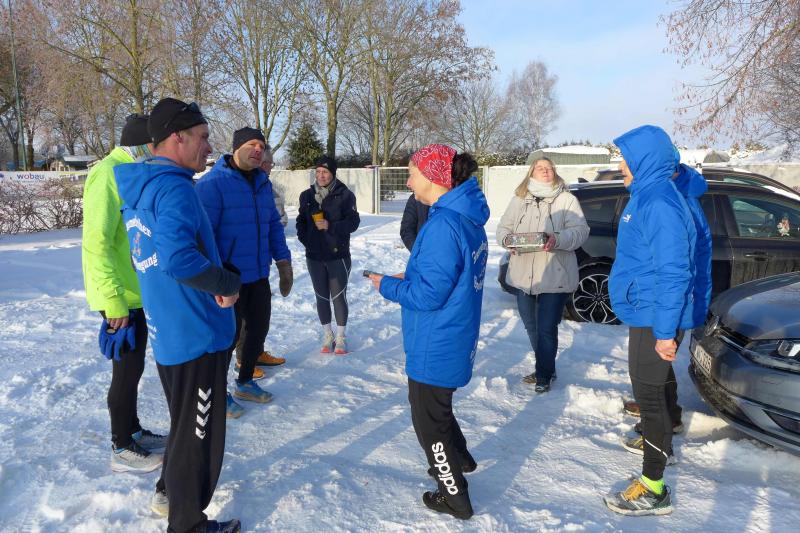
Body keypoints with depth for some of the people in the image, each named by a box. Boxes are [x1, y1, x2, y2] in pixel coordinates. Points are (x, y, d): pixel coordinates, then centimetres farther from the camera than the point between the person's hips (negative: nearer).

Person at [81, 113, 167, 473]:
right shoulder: (109, 173, -18)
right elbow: (96, 242, -25)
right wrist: (113, 299, -26)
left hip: (135, 293, 9)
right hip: (120, 297, -9)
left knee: (132, 368, 18)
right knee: (127, 371, 2)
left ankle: (133, 432, 33)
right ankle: (122, 450, 16)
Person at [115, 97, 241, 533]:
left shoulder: (136, 189, 10)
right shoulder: (173, 188, -21)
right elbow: (178, 257, -35)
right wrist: (229, 283, -19)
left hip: (169, 330, 10)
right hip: (195, 333, -9)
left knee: (187, 421, 27)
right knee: (197, 430, 7)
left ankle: (169, 491, 45)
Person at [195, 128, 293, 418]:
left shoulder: (263, 183, 8)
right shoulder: (212, 183, -16)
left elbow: (273, 224, 14)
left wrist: (283, 260, 8)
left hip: (259, 276, 7)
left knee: (258, 328, 18)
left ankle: (245, 382, 40)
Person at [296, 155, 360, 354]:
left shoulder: (345, 195, -7)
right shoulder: (307, 195, 5)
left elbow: (353, 222, -9)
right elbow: (301, 221, 12)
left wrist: (330, 226, -21)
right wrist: (305, 239, -4)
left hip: (338, 255, -3)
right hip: (314, 256, 4)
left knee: (339, 296, 3)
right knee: (322, 297, 12)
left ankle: (340, 337, 18)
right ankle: (327, 336, 26)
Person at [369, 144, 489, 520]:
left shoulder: (443, 226, -27)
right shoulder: (467, 218, 4)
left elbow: (429, 294, -26)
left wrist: (388, 286, -10)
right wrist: (411, 277, 7)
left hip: (435, 346, -9)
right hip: (453, 339, 9)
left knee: (429, 418, 9)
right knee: (436, 406, 29)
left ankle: (454, 497, 24)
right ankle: (459, 459, 48)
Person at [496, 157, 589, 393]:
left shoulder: (566, 199, 1)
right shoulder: (519, 199, 12)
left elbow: (580, 230, -7)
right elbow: (503, 228, 9)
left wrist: (558, 240, -26)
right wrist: (508, 240, -14)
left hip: (554, 277, -4)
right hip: (523, 275, 4)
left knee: (547, 329, -2)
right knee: (531, 327, 16)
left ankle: (543, 375, 17)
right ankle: (545, 369, 35)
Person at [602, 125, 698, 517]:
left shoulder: (659, 203, -22)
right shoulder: (646, 195, 10)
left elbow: (673, 273, -25)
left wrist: (665, 331, -25)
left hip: (654, 316, -10)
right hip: (645, 312, 10)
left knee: (649, 394, -3)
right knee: (648, 390, 23)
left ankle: (653, 488, 7)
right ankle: (659, 441, 44)